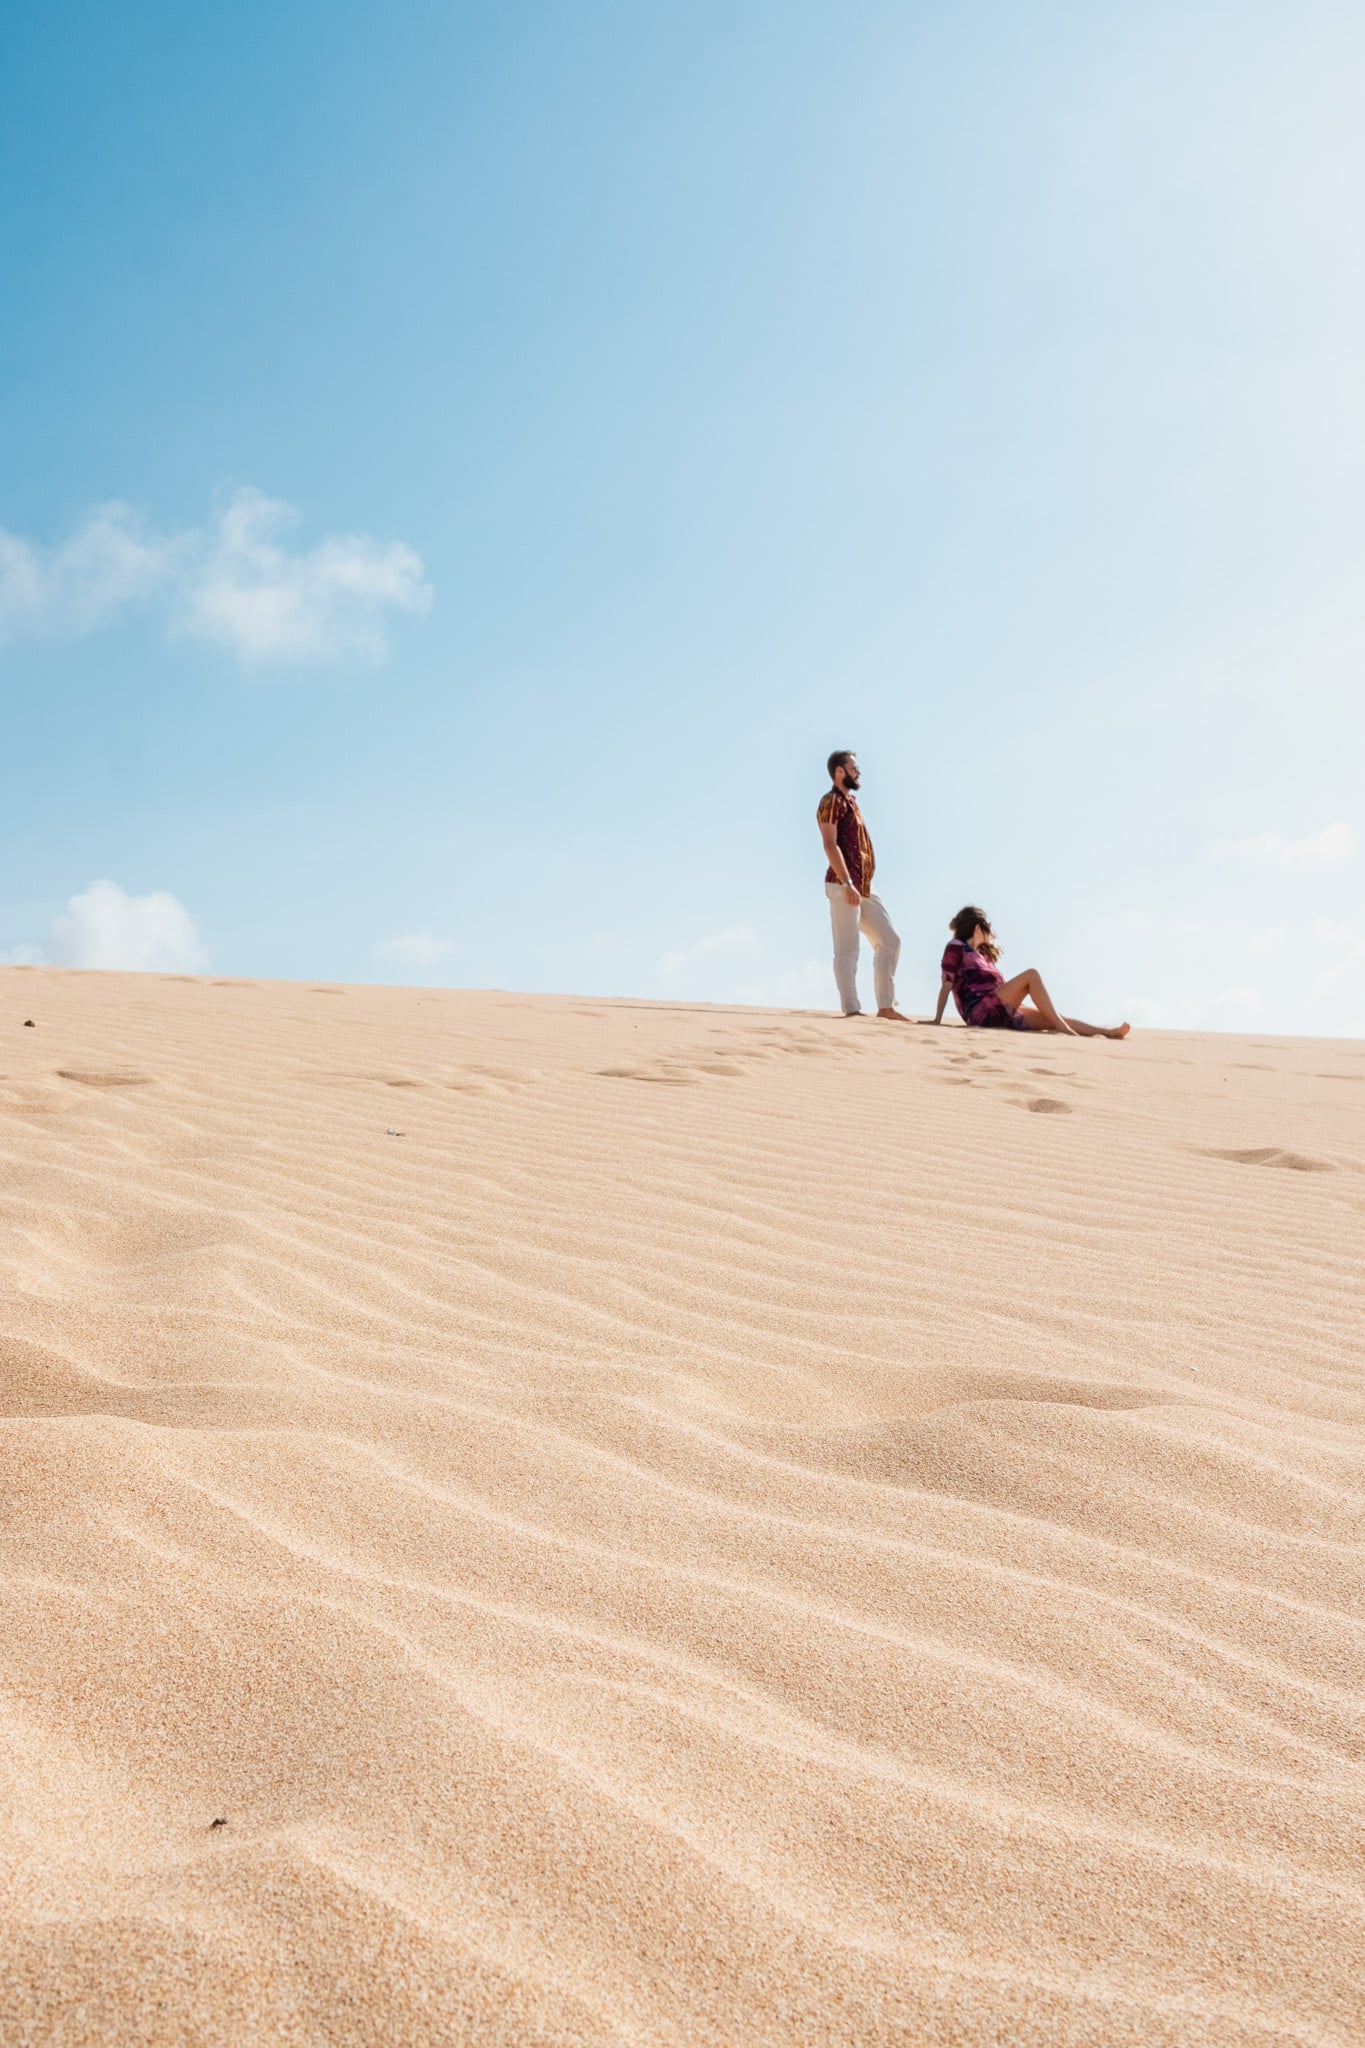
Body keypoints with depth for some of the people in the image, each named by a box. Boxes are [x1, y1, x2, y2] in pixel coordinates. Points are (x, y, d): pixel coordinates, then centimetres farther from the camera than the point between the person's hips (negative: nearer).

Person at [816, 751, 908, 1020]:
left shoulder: (851, 801, 22)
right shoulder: (832, 801, -7)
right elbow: (830, 845, -17)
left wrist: (862, 885, 19)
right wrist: (847, 884, -24)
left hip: (864, 887, 10)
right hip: (843, 886, -10)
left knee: (890, 941, 8)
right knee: (847, 949, -9)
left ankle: (886, 1006, 10)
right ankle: (851, 1009, -8)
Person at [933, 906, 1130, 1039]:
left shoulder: (980, 954, 28)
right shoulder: (956, 947, 3)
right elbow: (946, 985, -3)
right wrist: (937, 1020, -8)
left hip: (1001, 1012, 9)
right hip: (982, 1010, -9)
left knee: (1052, 1019, -4)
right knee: (1032, 974, -20)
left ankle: (1109, 1031, -14)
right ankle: (1065, 1031, -28)